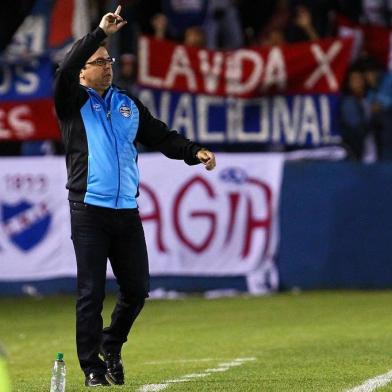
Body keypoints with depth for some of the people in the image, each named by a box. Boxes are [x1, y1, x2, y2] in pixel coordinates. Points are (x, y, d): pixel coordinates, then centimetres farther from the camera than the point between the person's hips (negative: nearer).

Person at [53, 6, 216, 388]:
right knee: (91, 292, -4)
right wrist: (100, 32, -21)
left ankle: (111, 345, 31)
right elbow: (65, 71, -17)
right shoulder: (73, 103, 2)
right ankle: (92, 366, 4)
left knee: (137, 288, 8)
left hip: (126, 212, 5)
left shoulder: (128, 105, 17)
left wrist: (194, 152, -2)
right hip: (89, 210, -5)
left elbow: (161, 136, 15)